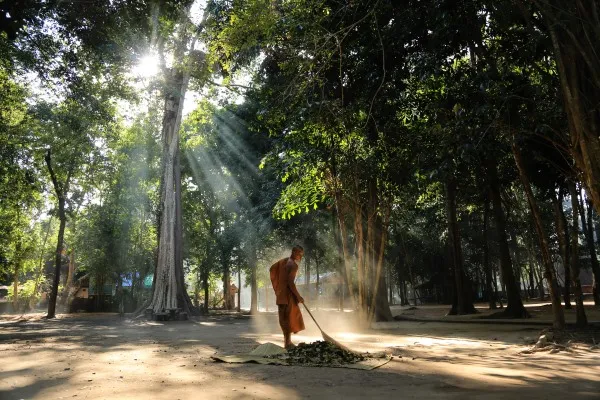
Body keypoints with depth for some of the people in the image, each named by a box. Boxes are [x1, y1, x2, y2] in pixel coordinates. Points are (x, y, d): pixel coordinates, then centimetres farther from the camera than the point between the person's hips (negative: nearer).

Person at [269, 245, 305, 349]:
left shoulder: (283, 260, 10)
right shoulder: (293, 265, -17)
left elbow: (272, 269, 19)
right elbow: (290, 282, -24)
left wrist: (277, 284, 23)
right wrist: (298, 296, -19)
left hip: (280, 293, 9)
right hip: (288, 294, -9)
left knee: (284, 317, 15)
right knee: (289, 317, -4)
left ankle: (286, 339, 25)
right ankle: (288, 342, -1)